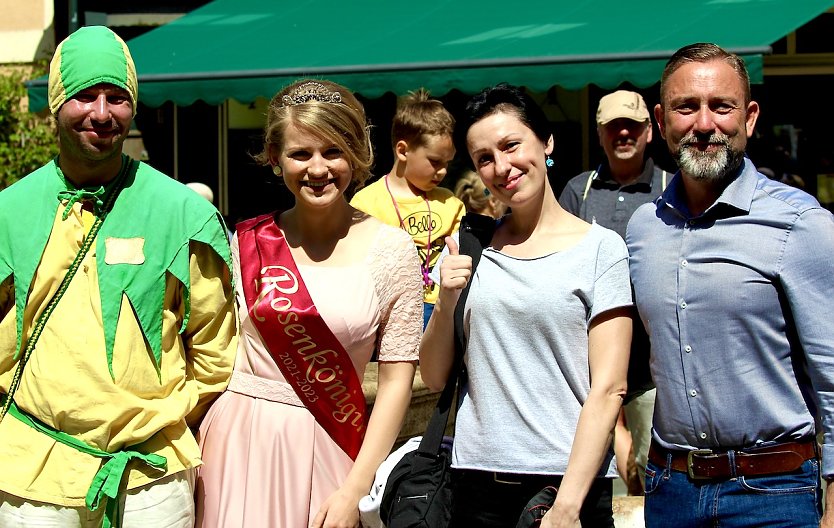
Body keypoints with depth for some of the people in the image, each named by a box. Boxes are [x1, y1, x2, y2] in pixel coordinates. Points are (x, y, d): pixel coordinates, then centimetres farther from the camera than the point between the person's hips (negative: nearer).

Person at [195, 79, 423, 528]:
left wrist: (354, 491, -9)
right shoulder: (246, 243, 2)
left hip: (330, 450, -1)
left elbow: (396, 380, -3)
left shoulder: (391, 250, -3)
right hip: (240, 443, 1)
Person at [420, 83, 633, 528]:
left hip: (571, 481, -3)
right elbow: (434, 377, 8)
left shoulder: (601, 248, -4)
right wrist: (446, 302, -8)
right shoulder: (467, 248, 6)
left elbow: (608, 389, -9)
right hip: (477, 483, 3)